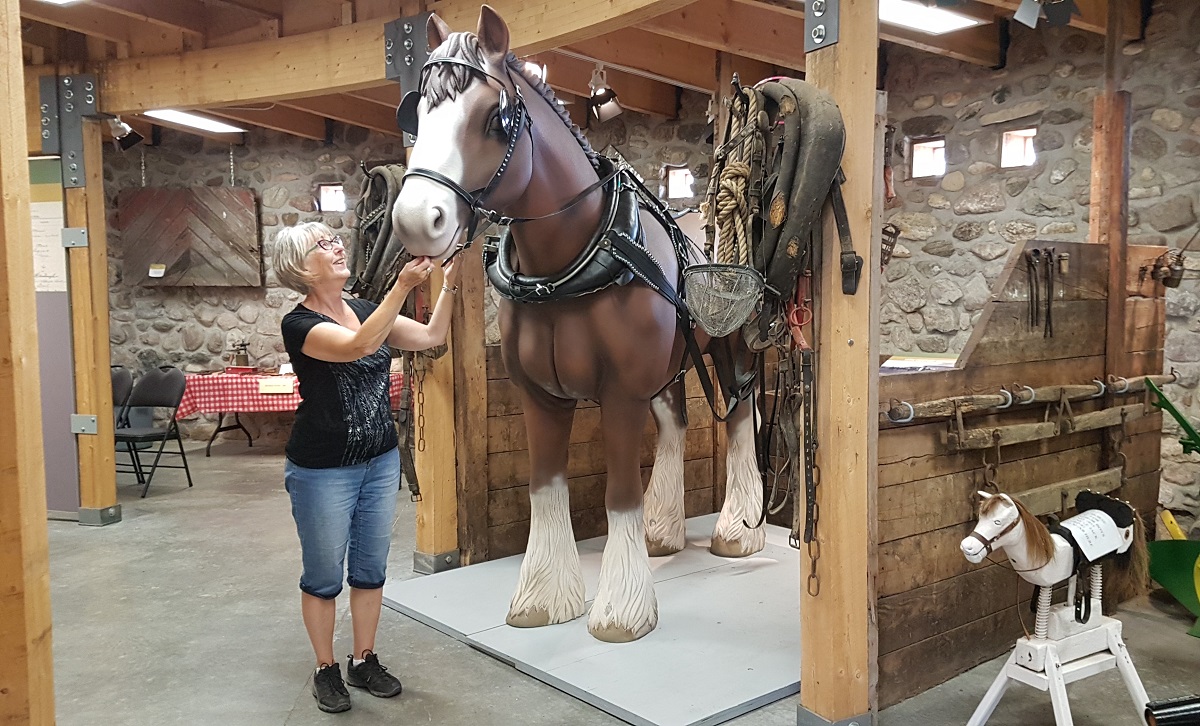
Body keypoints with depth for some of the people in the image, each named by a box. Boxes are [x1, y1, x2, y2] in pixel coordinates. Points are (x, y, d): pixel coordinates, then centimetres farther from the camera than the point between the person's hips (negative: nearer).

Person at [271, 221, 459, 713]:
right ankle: (326, 670, 27)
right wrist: (403, 285, -38)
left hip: (381, 463, 6)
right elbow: (358, 346, -33)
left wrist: (449, 283, -8)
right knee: (324, 577, 9)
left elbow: (431, 337, 3)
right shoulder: (299, 324, -16)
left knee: (371, 569, 16)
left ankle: (364, 661, 31)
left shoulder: (367, 310, 5)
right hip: (323, 472, -6)